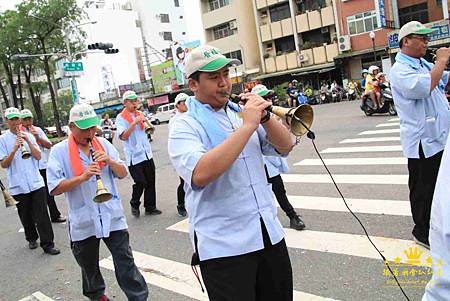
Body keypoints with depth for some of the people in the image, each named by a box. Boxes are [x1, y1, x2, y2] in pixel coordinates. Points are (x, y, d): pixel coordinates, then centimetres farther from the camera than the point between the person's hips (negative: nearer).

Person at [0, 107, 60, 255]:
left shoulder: (28, 136, 6)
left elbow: (38, 156, 0)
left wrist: (28, 141, -12)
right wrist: (14, 149, -19)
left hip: (36, 182, 1)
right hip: (18, 185, 0)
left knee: (42, 215, -2)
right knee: (26, 215, 13)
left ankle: (47, 244, 4)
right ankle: (32, 239, 34)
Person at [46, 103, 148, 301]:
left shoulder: (103, 144, 5)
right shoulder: (59, 151, -5)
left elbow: (122, 173, 6)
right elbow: (55, 188, -12)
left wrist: (109, 160, -13)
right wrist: (82, 177, -24)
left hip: (112, 217, 1)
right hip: (83, 223, 0)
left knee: (126, 263, 1)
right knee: (89, 266, 20)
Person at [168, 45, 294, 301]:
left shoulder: (240, 112, 9)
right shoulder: (185, 126, -9)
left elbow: (285, 147, 7)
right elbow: (200, 174, -27)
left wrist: (264, 117, -12)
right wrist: (247, 125, -24)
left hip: (270, 235, 6)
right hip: (224, 247, -6)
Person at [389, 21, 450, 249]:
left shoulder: (424, 65, 15)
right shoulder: (400, 70, -14)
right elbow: (424, 87, -31)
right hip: (423, 141, -9)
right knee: (423, 190, 3)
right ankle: (423, 233, 18)